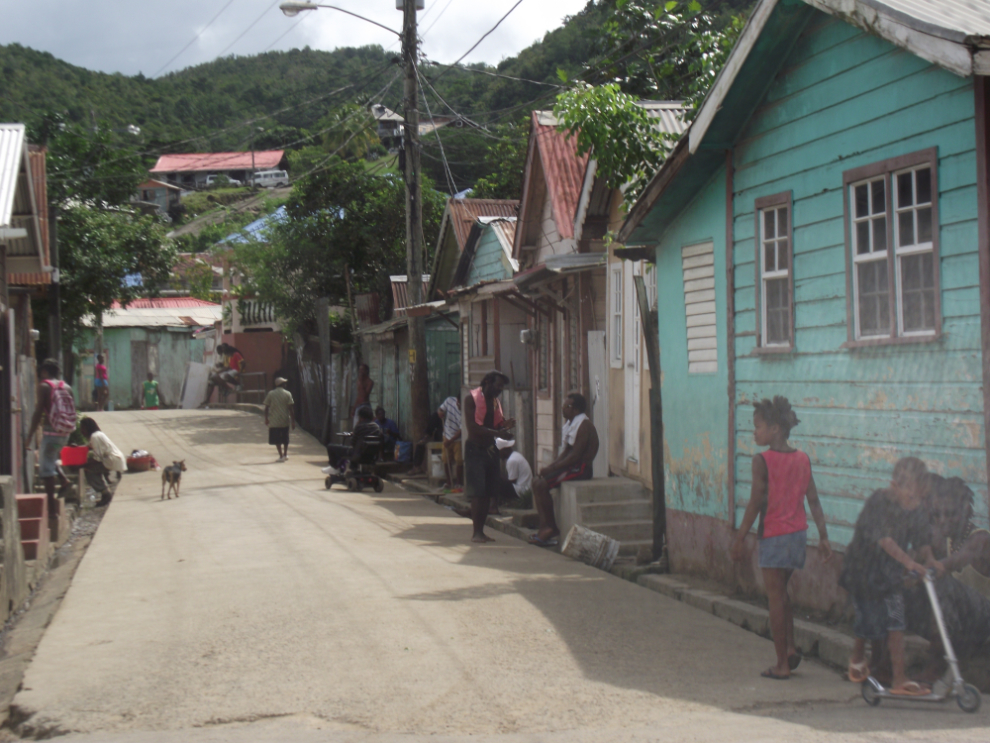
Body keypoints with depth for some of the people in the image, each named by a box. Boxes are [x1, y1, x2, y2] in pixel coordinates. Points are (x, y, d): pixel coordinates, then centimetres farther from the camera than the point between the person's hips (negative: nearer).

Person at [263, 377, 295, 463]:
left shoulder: (270, 394, -1)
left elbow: (266, 407, -2)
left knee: (277, 439, 2)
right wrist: (293, 421, -3)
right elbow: (291, 408, -6)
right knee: (285, 438, 19)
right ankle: (285, 454, 27)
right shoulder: (287, 394, -3)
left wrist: (266, 418, 7)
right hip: (285, 420, 1)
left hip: (274, 420, -1)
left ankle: (281, 456, -4)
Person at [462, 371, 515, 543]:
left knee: (488, 493, 5)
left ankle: (480, 530, 10)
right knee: (477, 492, -10)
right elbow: (471, 426, -18)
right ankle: (476, 532, -7)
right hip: (475, 449, -7)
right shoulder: (472, 399, -8)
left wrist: (505, 426, -6)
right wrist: (494, 432, -24)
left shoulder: (495, 402, 14)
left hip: (490, 449, 7)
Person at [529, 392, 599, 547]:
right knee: (537, 483, -1)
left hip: (580, 469, -10)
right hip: (571, 467, 10)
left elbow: (575, 455, -21)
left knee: (541, 484, -18)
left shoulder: (583, 425, -15)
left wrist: (553, 467, -19)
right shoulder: (571, 423, 16)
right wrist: (551, 466, 0)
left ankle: (551, 528, -9)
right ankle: (545, 527, -7)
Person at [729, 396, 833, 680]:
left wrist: (740, 538, -6)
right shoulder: (803, 459, 5)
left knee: (775, 597, 2)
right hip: (799, 533, 6)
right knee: (781, 593, 23)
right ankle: (790, 648, 17)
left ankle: (782, 665, 6)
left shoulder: (762, 460, -13)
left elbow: (756, 503, -13)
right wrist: (823, 536, 11)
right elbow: (814, 501, 6)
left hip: (774, 536, -6)